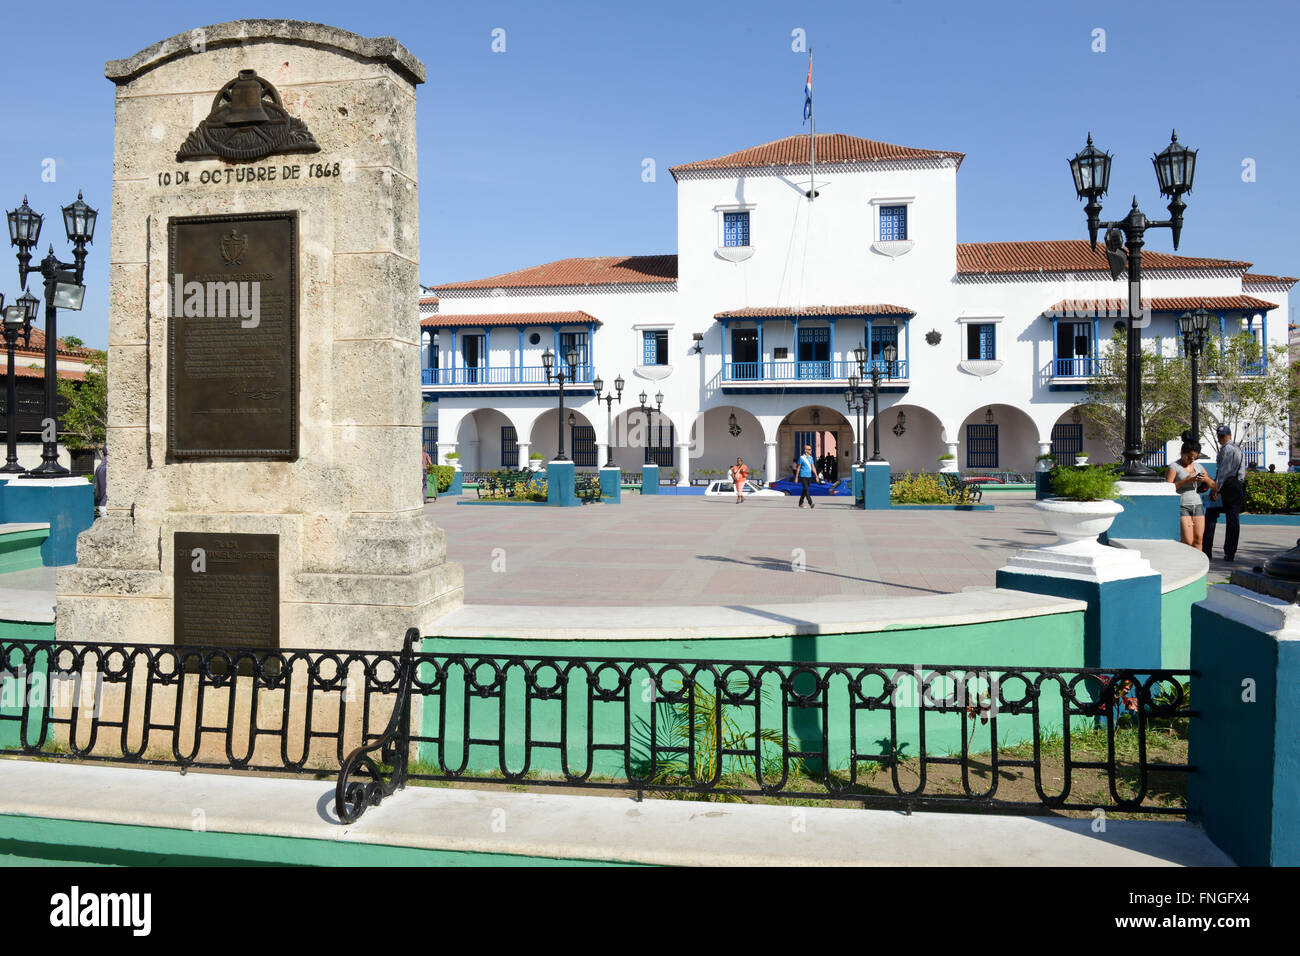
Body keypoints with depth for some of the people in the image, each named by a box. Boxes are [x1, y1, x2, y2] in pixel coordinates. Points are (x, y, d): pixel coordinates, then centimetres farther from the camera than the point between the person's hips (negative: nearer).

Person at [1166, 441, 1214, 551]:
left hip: (1198, 506, 6)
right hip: (1181, 506, -6)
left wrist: (1206, 479, -3)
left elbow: (1214, 486, 19)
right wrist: (1186, 480, -19)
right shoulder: (1174, 467, -1)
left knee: (1198, 540, -2)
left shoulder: (1198, 467, 17)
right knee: (1188, 542, -13)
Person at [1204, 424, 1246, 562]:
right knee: (1233, 520, 6)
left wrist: (1215, 489, -18)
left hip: (1225, 485, -8)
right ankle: (1230, 553, 6)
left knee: (1210, 517, -1)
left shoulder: (1226, 449, -9)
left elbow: (1223, 470, -16)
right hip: (1238, 486, 8)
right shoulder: (1239, 449, 19)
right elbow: (1242, 471, 20)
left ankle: (1206, 551, -3)